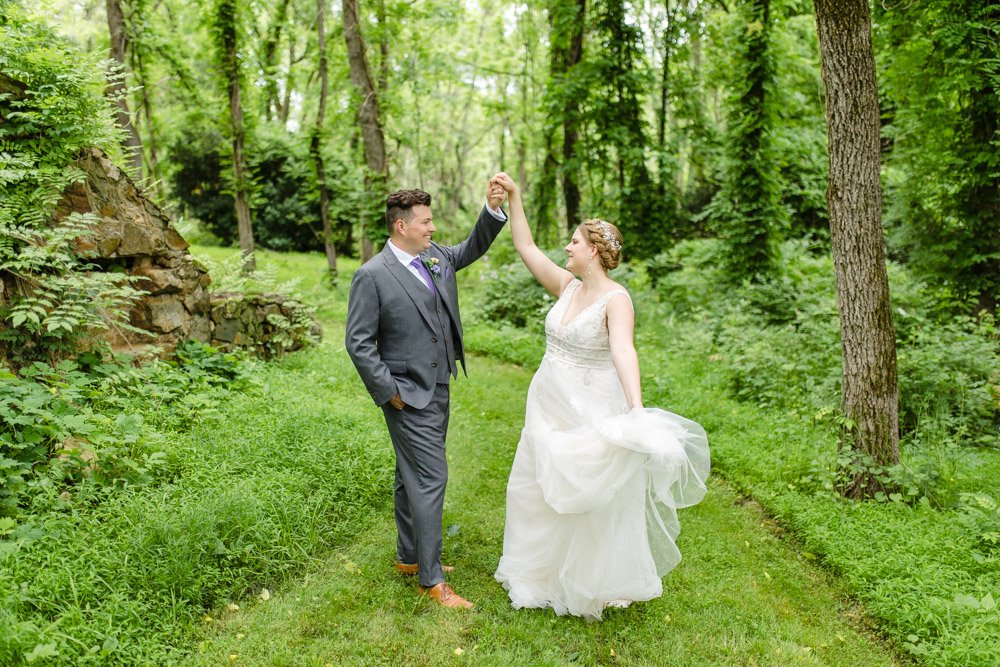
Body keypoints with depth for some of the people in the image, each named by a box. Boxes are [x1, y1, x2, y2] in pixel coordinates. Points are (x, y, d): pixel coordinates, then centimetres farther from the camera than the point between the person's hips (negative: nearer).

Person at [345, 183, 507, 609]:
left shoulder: (436, 256, 5)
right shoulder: (373, 276, -16)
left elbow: (472, 249, 20)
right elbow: (358, 343, -15)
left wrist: (493, 209, 3)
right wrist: (389, 392, -16)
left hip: (438, 388, 8)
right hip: (409, 397, -8)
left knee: (413, 476, 19)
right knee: (430, 478, -7)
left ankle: (409, 557, 34)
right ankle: (431, 580, 5)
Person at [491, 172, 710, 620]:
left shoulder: (616, 299, -18)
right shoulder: (567, 286, 3)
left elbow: (624, 352, -33)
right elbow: (526, 248, 8)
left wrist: (637, 410, -46)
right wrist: (514, 197, 4)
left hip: (590, 411, -8)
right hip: (549, 406, 8)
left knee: (591, 502, 7)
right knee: (539, 490, 17)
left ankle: (597, 587, 29)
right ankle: (546, 574, 39)